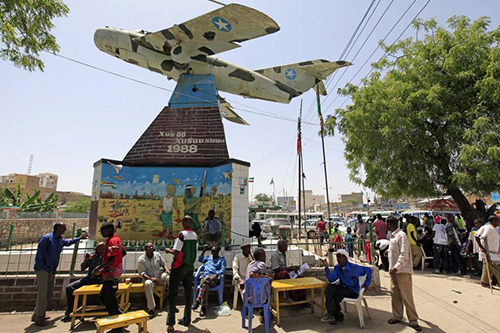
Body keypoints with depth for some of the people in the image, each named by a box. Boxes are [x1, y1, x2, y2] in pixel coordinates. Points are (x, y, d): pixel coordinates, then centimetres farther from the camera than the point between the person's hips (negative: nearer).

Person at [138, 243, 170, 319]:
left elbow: (163, 263, 12)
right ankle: (151, 309, -31)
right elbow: (142, 273, -10)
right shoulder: (141, 259, -6)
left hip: (160, 275, 3)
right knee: (148, 284, -39)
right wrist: (151, 278, -26)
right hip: (149, 277, -3)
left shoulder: (157, 254, 4)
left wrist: (167, 269, -10)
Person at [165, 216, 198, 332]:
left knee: (172, 293, 2)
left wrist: (168, 250, 1)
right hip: (190, 266, 6)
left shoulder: (182, 234, -15)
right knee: (188, 291, 13)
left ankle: (170, 323, 2)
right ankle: (187, 319, 23)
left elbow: (176, 252, -17)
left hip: (179, 266, -6)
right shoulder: (195, 235, 5)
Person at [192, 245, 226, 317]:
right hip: (205, 276, 3)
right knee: (205, 285, -34)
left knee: (206, 279, -38)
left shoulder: (221, 259, 18)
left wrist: (216, 275, -13)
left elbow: (223, 270, 4)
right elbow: (200, 260, 14)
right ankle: (204, 307, -38)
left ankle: (198, 300, -41)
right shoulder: (208, 258, 30)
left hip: (215, 278, -3)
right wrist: (204, 251, 8)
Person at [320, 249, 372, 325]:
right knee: (329, 287, -23)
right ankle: (330, 312, -23)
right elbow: (331, 279, -13)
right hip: (343, 287, 5)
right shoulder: (337, 267, 1)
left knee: (337, 294, -29)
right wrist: (326, 267, -23)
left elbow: (369, 270, -8)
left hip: (353, 291, -5)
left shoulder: (354, 268, -13)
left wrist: (366, 284, -7)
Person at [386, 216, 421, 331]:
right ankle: (397, 316, 26)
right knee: (395, 294, 14)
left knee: (407, 296, 1)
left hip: (402, 270, -8)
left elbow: (404, 254, -21)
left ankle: (413, 320, 15)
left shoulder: (401, 235, -17)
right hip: (394, 270, 9)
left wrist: (396, 267, -23)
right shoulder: (393, 235, 10)